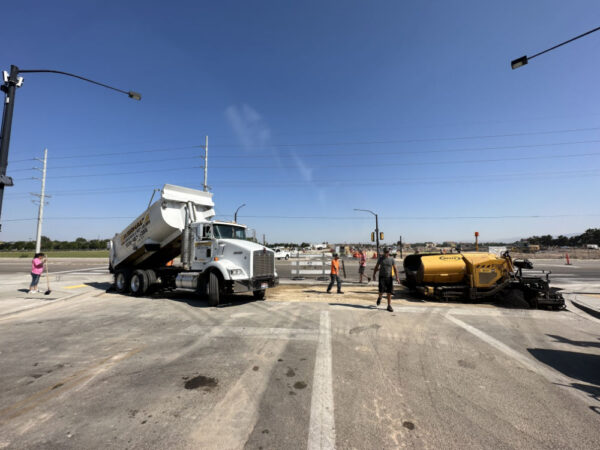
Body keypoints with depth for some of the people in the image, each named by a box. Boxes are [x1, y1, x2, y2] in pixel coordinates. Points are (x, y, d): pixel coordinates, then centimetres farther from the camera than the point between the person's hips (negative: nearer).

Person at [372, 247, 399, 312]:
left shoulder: (391, 259, 2)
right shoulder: (380, 258, 3)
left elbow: (395, 268, 1)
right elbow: (376, 267, 9)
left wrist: (397, 277, -8)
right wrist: (374, 274, 5)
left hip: (389, 277, 1)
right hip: (382, 277, -1)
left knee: (389, 292, 1)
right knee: (381, 291, -11)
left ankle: (389, 306, 11)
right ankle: (379, 298, 22)